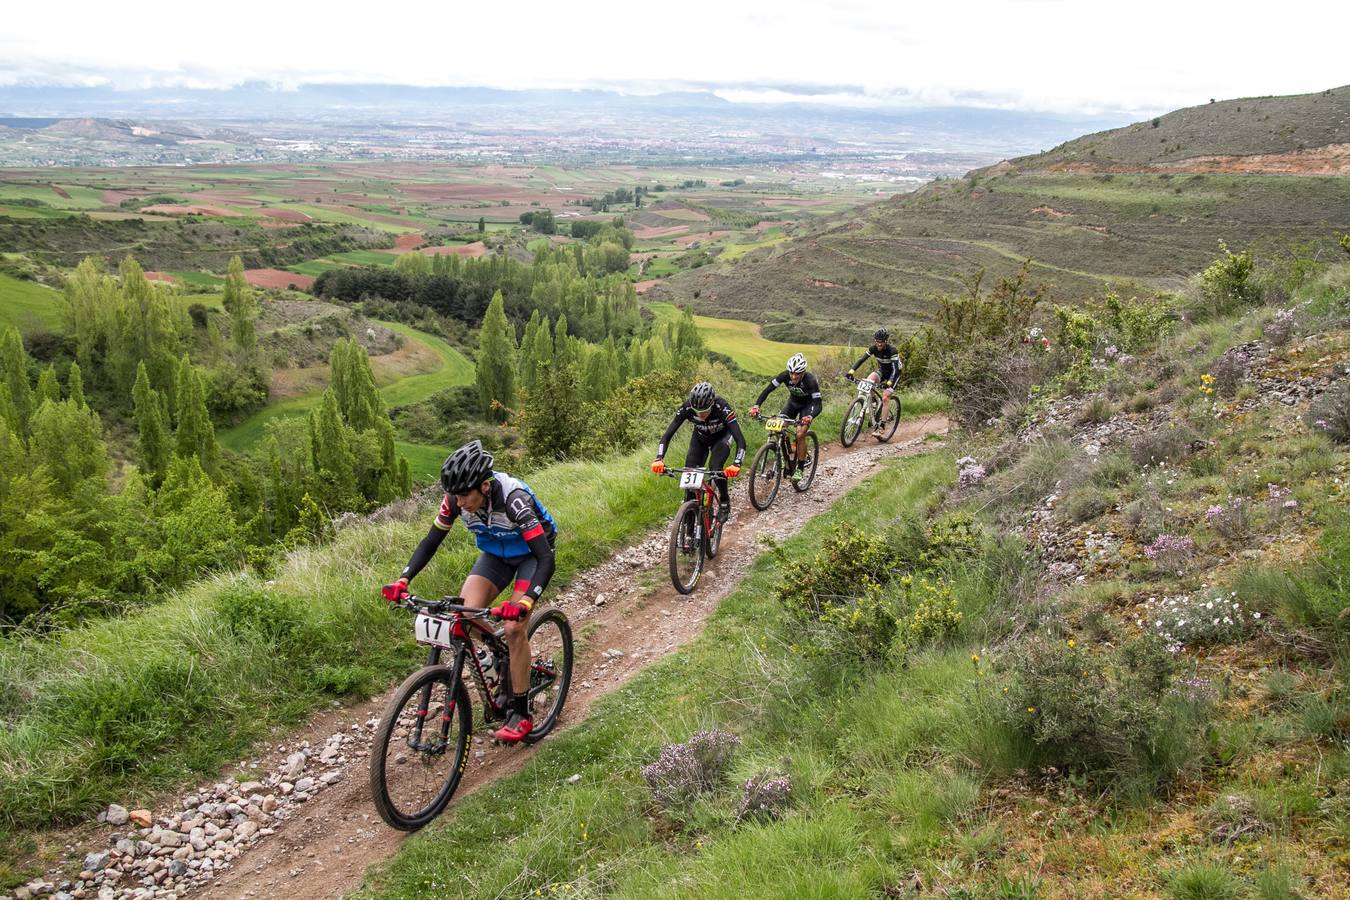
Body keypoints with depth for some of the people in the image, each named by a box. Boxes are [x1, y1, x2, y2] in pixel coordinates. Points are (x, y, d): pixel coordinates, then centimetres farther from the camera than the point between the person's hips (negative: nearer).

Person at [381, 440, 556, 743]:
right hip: (495, 554, 5)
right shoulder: (456, 499, -23)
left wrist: (525, 602, -55)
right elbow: (431, 541, -11)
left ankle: (520, 713, -5)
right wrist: (403, 579, -25)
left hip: (531, 555, -5)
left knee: (514, 627, -20)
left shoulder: (514, 499, -38)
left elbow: (546, 559, -41)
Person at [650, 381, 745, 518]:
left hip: (721, 437, -3)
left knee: (715, 467, -26)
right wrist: (659, 459, -46)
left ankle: (725, 502, -1)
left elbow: (740, 441, -44)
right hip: (700, 438, 3)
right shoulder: (687, 408, -33)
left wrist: (736, 464, -60)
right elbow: (667, 435, -31)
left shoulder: (722, 409, -40)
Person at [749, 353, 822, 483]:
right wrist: (756, 405, -39)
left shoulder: (810, 381, -35)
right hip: (793, 402, 4)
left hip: (807, 405, -4)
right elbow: (768, 389, -24)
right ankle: (789, 462, 6)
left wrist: (810, 416, -59)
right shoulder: (785, 375, -26)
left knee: (800, 435, -22)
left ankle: (799, 469, -7)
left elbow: (818, 405, -38)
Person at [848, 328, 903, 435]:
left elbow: (895, 369, -38)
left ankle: (882, 426, -10)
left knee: (884, 398, -17)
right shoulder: (873, 348, -18)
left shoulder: (892, 351, -31)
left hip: (893, 374, -5)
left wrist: (889, 383, -54)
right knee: (869, 379, -28)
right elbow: (861, 359, -21)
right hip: (881, 370, 5)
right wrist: (851, 370, -38)